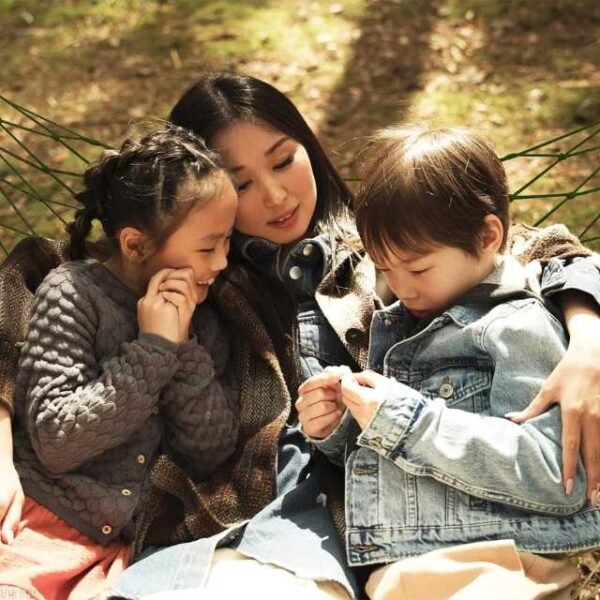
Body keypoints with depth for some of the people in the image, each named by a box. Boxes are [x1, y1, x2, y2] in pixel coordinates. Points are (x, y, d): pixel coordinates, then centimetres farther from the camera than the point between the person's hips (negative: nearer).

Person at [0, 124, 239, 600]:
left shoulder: (203, 320, 9)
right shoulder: (73, 293, -5)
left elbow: (211, 455, 1)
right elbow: (54, 442, -13)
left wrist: (184, 347, -10)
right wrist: (152, 350, -16)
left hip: (132, 547, 4)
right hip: (50, 523, -3)